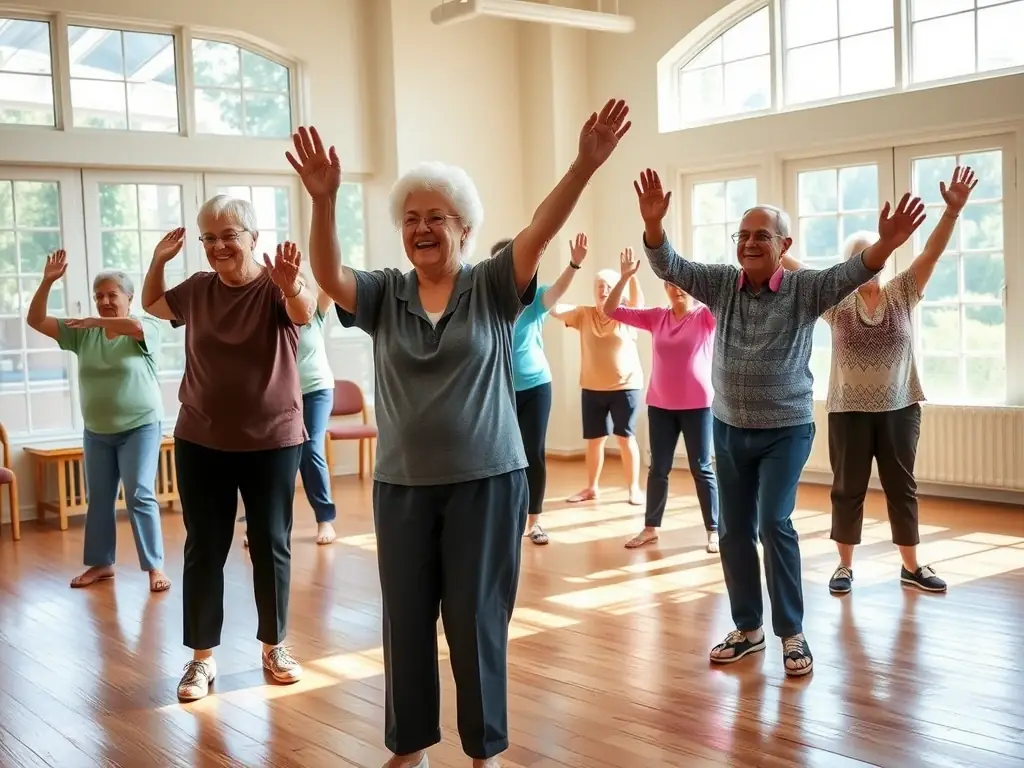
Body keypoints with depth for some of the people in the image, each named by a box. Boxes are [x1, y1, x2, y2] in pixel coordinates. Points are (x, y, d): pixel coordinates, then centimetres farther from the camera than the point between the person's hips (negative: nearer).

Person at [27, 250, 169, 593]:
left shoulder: (147, 329, -8)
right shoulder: (83, 333, 4)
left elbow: (135, 326, -33)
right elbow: (36, 321, 0)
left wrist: (98, 321, -26)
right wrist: (47, 282, -12)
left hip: (140, 427, -5)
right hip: (96, 432, 5)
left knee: (140, 496, -8)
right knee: (98, 498, 12)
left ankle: (155, 566, -3)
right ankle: (100, 563, 25)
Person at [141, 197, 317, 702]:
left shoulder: (275, 288, -11)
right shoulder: (198, 289, 3)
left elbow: (304, 311, -35)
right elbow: (152, 304, 23)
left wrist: (292, 285, -58)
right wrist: (159, 261, 5)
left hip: (272, 440, -3)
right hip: (200, 441, 3)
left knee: (271, 546, 7)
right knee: (204, 549, 6)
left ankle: (274, 646, 23)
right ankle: (202, 657, 15)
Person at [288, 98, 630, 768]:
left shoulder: (493, 288, -2)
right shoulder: (383, 295, 3)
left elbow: (539, 233, -16)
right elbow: (329, 274, -14)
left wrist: (584, 168, -32)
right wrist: (324, 201, -32)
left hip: (486, 480, -2)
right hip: (403, 485, 3)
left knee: (478, 621, 6)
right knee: (406, 621, 12)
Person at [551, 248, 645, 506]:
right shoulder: (583, 315, 4)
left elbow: (638, 300, -22)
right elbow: (555, 309, -8)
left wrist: (631, 274, -39)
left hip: (625, 386, -2)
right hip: (592, 388, 2)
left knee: (626, 437, 1)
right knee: (594, 439, 9)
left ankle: (634, 488, 10)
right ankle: (592, 487, 22)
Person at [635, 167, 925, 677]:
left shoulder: (805, 289, -10)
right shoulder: (721, 284, -2)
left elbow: (851, 273, -27)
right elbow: (669, 266, -11)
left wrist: (885, 245, -48)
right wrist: (653, 223, -31)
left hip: (786, 430, -4)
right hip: (729, 428, 4)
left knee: (774, 523, -12)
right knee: (733, 531, 8)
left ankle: (792, 633, 3)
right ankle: (748, 628, 23)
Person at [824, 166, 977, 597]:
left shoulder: (903, 294, 0)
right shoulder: (836, 302, -1)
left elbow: (932, 252, -8)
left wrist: (953, 210, -20)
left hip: (899, 408, 1)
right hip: (849, 410, -1)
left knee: (902, 487, 9)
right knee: (848, 488, 7)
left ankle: (911, 566, 19)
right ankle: (844, 566, 18)